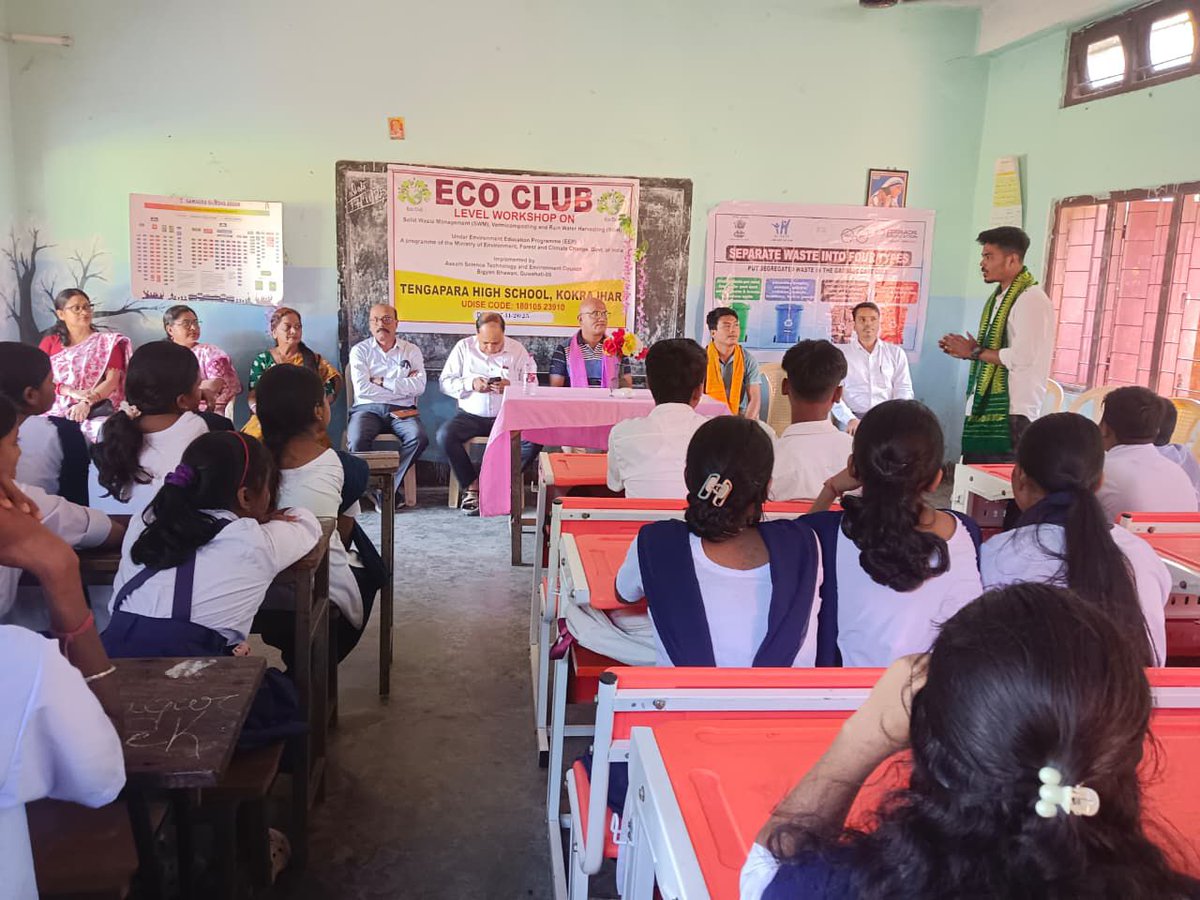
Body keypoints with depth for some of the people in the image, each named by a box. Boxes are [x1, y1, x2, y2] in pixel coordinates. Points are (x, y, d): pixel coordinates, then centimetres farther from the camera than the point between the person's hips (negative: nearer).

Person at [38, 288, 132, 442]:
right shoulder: (50, 342, 16)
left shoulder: (108, 341, 10)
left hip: (97, 409, -1)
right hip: (56, 409, 1)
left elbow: (112, 380, -2)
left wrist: (87, 403, -19)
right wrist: (72, 392, -14)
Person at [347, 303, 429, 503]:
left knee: (419, 438, -30)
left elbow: (419, 387, -4)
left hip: (402, 410, 1)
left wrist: (383, 382, -5)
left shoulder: (411, 351, 13)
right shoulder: (360, 350, 10)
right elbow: (362, 389, -5)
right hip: (368, 409, -1)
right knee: (357, 439, -33)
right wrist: (402, 385, -1)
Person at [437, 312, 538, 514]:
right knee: (445, 435, -29)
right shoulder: (464, 347, 4)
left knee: (534, 439, -28)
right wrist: (471, 384, -15)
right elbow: (444, 382, 2)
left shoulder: (517, 351, 3)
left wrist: (511, 387, -21)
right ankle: (472, 485, -13)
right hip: (470, 415, 0)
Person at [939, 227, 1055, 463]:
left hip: (1012, 413, -9)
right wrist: (967, 351, 6)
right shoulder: (998, 298, 17)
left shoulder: (1031, 300, -13)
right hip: (982, 408, 9)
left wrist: (975, 352, -12)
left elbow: (1021, 357, -23)